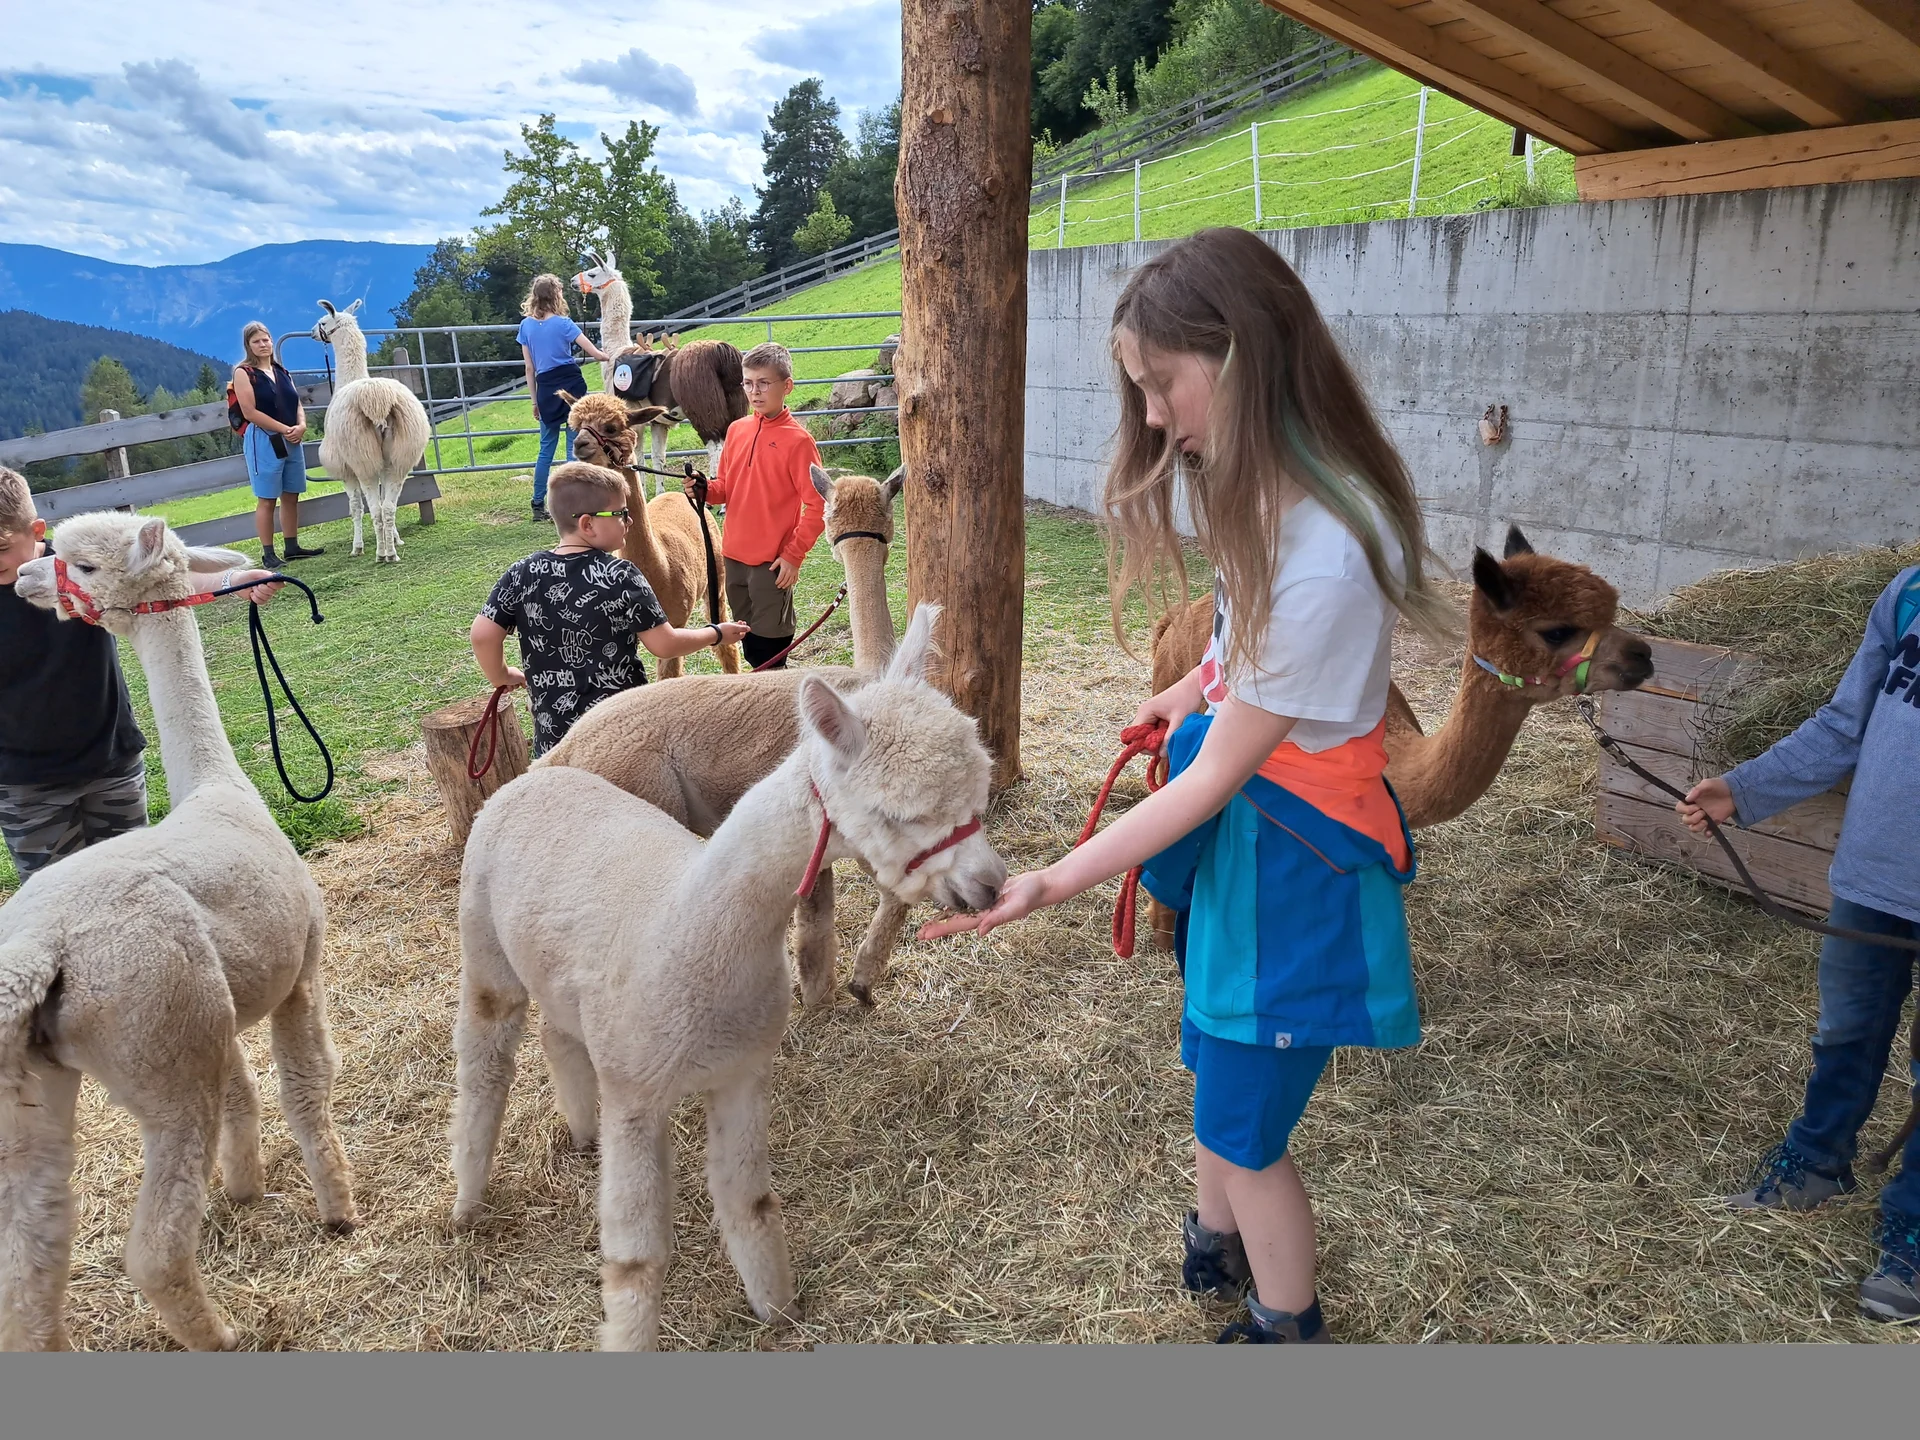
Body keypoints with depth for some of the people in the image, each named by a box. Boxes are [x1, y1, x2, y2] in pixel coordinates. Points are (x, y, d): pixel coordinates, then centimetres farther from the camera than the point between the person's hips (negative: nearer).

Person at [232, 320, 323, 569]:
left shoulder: (281, 371, 16)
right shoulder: (243, 373, -4)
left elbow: (297, 404, 15)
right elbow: (250, 412, -13)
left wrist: (301, 426, -6)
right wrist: (284, 429, -15)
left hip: (292, 440, 6)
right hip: (263, 441, -6)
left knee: (291, 496, 9)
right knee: (267, 499, -4)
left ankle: (292, 547, 17)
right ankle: (268, 554, -1)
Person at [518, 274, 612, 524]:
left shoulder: (526, 325, 5)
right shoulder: (563, 323, -8)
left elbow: (529, 368, 7)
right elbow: (596, 354, -9)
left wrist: (535, 401, 14)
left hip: (545, 389, 4)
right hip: (571, 385, -4)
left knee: (546, 449, 12)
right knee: (575, 447, -1)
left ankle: (538, 505, 13)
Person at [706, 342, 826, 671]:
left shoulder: (797, 440, -11)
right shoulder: (737, 430, 7)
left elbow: (817, 507, -11)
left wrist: (793, 555, -13)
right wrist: (705, 489, -5)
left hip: (773, 562, -6)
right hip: (735, 556, 6)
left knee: (770, 648, 1)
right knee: (750, 641, 17)